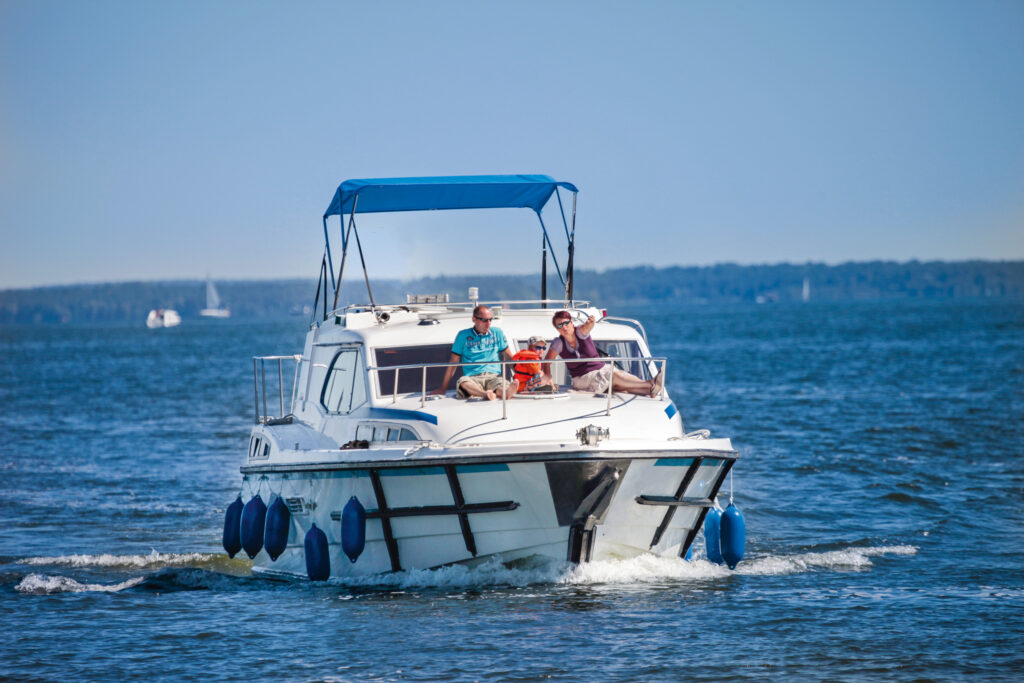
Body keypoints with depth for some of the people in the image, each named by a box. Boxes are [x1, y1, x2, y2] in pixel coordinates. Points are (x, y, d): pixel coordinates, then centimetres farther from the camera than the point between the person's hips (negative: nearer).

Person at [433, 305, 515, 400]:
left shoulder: (497, 332, 18)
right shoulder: (463, 335, 13)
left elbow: (508, 356, 26)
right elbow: (453, 362, 14)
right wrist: (443, 389, 12)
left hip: (494, 376, 2)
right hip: (473, 378, -2)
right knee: (462, 381, -40)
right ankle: (486, 394, -64)